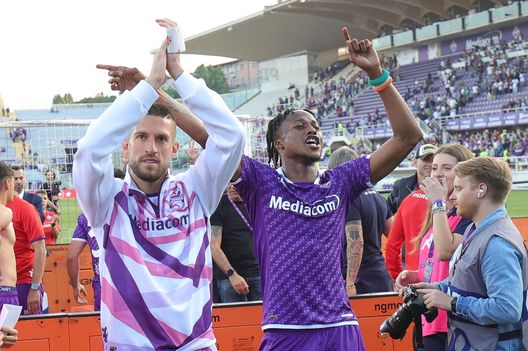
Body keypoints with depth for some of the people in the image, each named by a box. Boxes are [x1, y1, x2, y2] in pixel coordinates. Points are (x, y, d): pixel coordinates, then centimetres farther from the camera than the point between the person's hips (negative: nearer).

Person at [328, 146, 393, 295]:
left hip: (361, 278, -8)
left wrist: (350, 283, -21)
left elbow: (356, 243, -20)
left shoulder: (349, 198, -13)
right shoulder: (377, 196, 14)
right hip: (382, 276, 8)